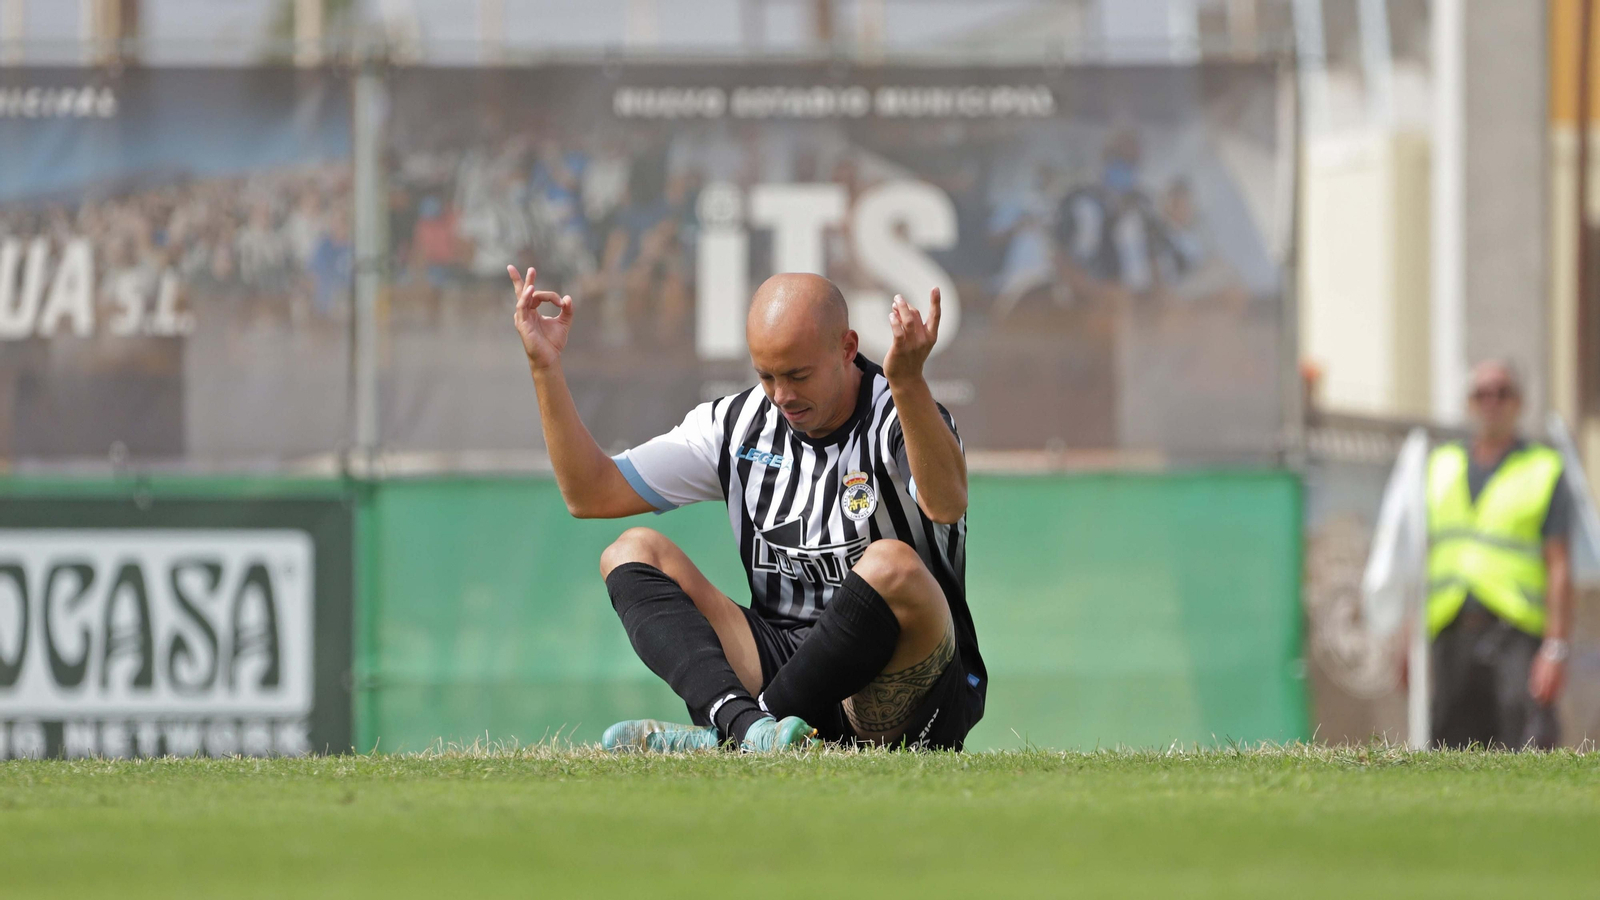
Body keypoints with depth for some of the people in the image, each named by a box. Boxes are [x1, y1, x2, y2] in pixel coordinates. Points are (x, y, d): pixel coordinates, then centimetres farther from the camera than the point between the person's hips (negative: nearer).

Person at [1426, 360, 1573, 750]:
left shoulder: (1543, 472, 5)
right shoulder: (1442, 467, 18)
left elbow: (1560, 569, -1)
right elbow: (1424, 559, 18)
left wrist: (1556, 649, -11)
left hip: (1516, 637, -4)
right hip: (1453, 636, 4)